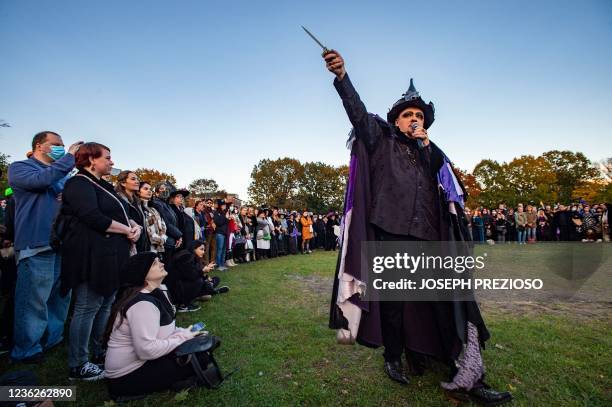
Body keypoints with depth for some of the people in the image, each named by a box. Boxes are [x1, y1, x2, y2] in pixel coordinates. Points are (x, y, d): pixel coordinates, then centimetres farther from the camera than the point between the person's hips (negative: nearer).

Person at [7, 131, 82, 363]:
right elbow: (40, 180, -21)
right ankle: (26, 350, 15)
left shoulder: (62, 174, 19)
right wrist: (70, 157, -15)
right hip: (36, 244, -7)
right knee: (34, 299, -1)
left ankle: (53, 338, 30)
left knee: (61, 296, 15)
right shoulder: (19, 167, 1)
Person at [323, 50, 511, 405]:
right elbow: (358, 112, -3)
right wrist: (341, 76, -17)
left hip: (427, 235, 4)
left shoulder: (432, 153, 23)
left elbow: (450, 187, 9)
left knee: (446, 299, 0)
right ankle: (394, 357, 23)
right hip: (391, 232, -3)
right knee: (393, 297, 4)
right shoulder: (381, 139, 13)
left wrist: (425, 143, 2)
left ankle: (466, 377, 10)